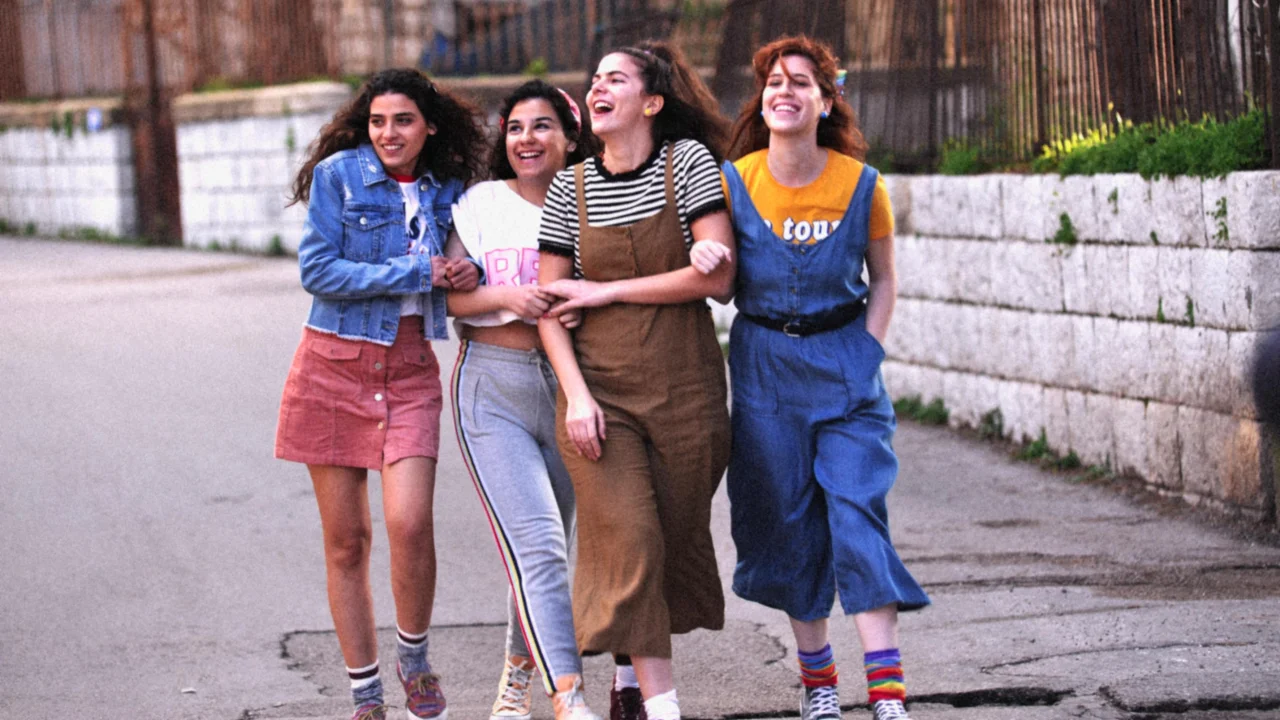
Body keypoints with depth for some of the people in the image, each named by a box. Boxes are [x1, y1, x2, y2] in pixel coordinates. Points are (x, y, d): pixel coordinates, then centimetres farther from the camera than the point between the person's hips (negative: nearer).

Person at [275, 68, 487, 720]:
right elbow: (317, 270, -11)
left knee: (410, 524, -16)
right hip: (335, 365, -2)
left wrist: (466, 274, 0)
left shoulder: (446, 190, 9)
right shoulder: (338, 174, -3)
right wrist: (416, 274, -12)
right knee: (346, 540, 3)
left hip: (410, 371, 2)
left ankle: (414, 658, 10)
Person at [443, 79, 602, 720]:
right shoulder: (482, 204, 4)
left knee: (545, 547, 11)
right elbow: (448, 295, 3)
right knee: (536, 545, -15)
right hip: (492, 387, -2)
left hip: (566, 387, 2)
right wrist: (506, 296, -14)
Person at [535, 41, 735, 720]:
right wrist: (576, 394, -9)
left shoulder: (689, 161, -2)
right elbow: (550, 305, 4)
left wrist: (605, 292, -10)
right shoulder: (570, 187, 4)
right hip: (599, 390, 1)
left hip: (684, 385, -1)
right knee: (627, 542, -10)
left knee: (677, 540, 6)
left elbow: (716, 275, -12)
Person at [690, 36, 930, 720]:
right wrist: (704, 257, -15)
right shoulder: (733, 181, -5)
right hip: (764, 363, 1)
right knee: (788, 519, 6)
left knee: (857, 515, -10)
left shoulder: (861, 185, -7)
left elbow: (883, 282, 6)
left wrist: (865, 352, -3)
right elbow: (722, 279, 7)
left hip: (845, 361, -1)